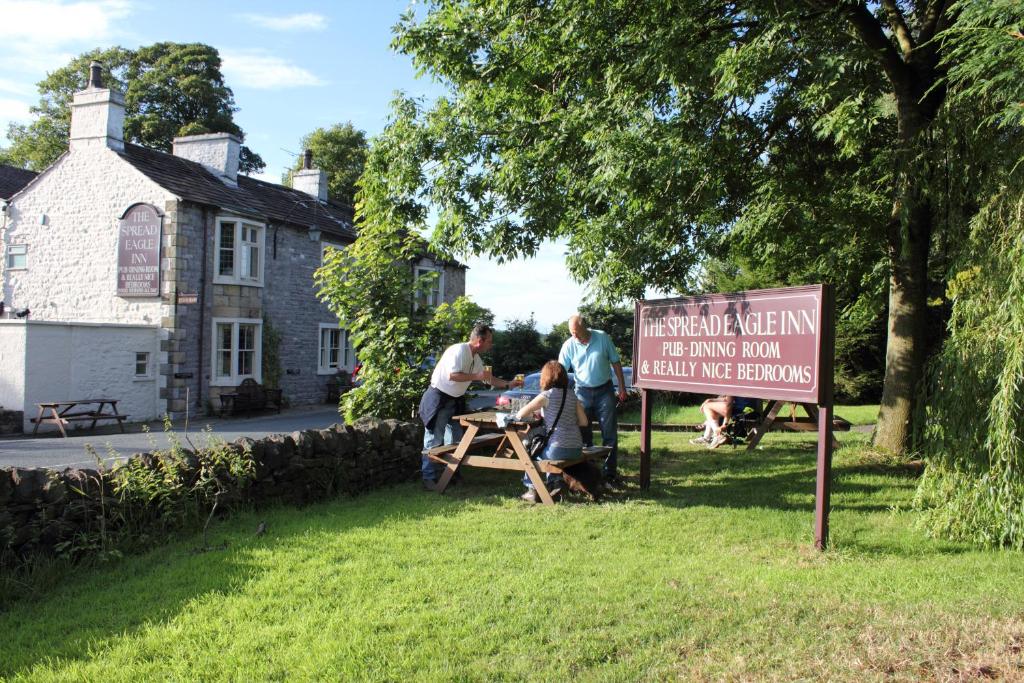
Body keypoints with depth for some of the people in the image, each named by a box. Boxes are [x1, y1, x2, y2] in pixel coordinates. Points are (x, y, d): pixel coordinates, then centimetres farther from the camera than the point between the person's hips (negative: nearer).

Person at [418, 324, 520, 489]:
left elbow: (489, 379, 18)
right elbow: (452, 375, -31)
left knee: (455, 440, 13)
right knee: (434, 441, -6)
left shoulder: (476, 358, 8)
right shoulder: (459, 350, -21)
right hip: (438, 398, -9)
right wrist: (477, 376, -24)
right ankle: (429, 478, -1)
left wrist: (509, 384, 8)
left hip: (456, 401, 9)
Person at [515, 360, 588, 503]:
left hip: (558, 449, -6)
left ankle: (532, 490, 23)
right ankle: (554, 484, 28)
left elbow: (520, 414, -7)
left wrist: (532, 413, 15)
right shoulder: (572, 395, 9)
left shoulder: (546, 395, -7)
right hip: (577, 449, 6)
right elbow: (583, 422, 9)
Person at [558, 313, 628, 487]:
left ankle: (610, 473, 8)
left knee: (610, 434, 0)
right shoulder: (569, 346, -7)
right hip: (583, 392, 1)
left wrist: (622, 387, 1)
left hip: (605, 390, -1)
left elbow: (615, 362, 2)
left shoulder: (603, 338, -6)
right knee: (584, 435, 6)